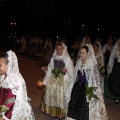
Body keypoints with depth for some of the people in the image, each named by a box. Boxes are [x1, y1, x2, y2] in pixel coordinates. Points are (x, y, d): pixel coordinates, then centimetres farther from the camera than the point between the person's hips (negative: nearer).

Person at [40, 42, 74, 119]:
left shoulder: (67, 58, -8)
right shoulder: (54, 57, 6)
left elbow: (71, 70, -8)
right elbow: (51, 67, 15)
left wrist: (66, 70, -26)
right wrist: (46, 68, -4)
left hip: (63, 80, -4)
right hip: (53, 79, 5)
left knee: (61, 95, -2)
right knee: (52, 94, 8)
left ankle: (61, 112, 14)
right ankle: (52, 110, 26)